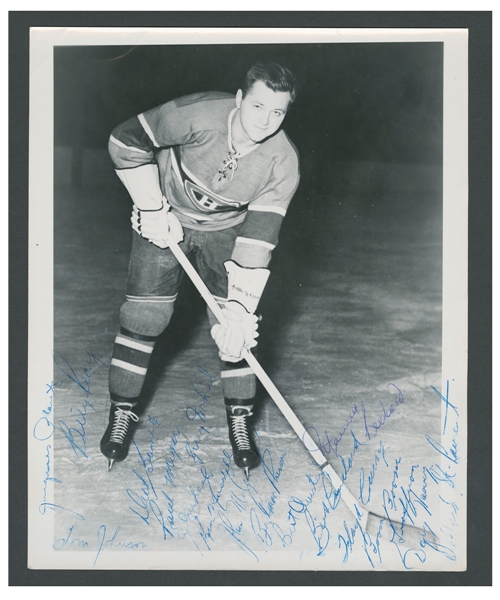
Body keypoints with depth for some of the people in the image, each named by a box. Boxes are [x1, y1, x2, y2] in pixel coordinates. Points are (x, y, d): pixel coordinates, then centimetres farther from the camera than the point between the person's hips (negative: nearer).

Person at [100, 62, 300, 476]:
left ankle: (240, 420, 12)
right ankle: (123, 413, 15)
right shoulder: (201, 114, -31)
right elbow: (126, 141, -21)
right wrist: (153, 209, -20)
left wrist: (240, 308, -32)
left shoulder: (283, 163, -24)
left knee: (236, 326, -8)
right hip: (164, 217, -1)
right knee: (144, 315, -5)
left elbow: (258, 239, -26)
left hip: (225, 228, 2)